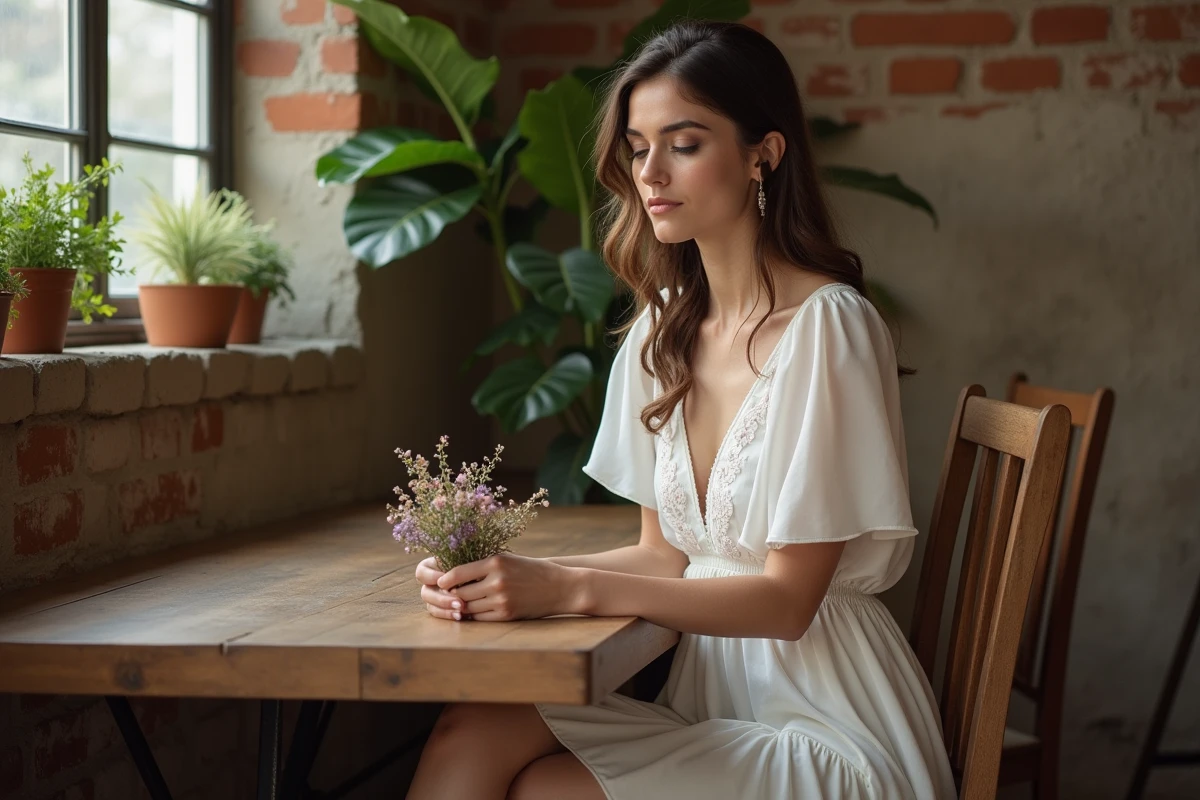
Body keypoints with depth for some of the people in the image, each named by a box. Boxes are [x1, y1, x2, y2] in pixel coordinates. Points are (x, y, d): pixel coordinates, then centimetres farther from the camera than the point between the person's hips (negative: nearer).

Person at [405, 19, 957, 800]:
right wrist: (521, 576, -9)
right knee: (470, 732, -18)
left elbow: (787, 598, -16)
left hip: (823, 716, -6)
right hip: (706, 687, 6)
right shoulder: (664, 327, 9)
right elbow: (665, 553, 9)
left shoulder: (828, 326, -15)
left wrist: (570, 588, -23)